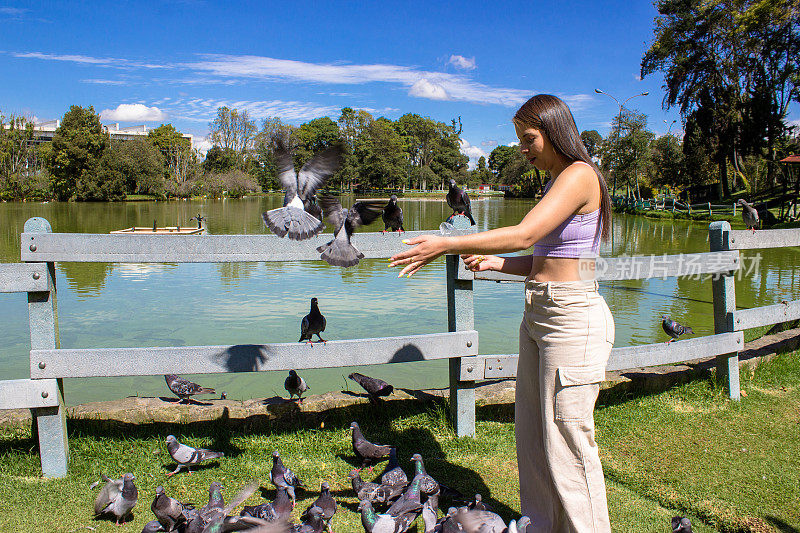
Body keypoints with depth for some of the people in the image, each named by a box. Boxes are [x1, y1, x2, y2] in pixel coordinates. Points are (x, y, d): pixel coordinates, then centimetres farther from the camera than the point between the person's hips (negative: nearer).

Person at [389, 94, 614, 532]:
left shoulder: (580, 175, -13)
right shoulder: (555, 182, 17)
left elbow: (523, 235, -25)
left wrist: (446, 245, -22)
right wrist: (496, 263, 5)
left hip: (572, 318, -10)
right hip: (538, 314, 10)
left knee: (568, 445, 0)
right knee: (532, 438, 16)